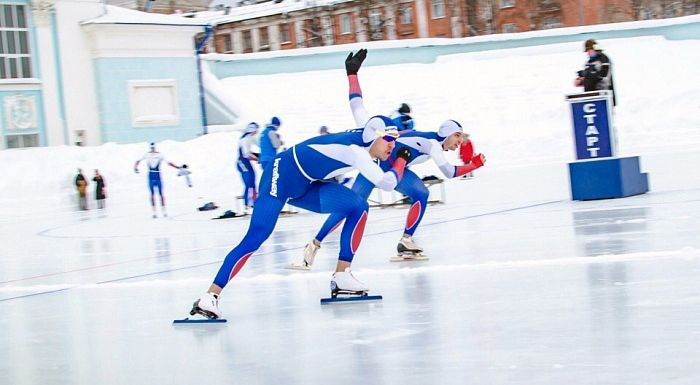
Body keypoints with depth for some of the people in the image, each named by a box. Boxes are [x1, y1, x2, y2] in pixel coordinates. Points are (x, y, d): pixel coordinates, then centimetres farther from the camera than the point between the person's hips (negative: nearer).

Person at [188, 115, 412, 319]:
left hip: (305, 186, 9)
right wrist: (401, 162, -12)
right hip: (281, 176, -9)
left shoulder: (364, 144, 2)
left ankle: (341, 277, 0)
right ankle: (210, 297, -21)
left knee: (359, 207, -2)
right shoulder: (355, 148, -24)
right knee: (255, 238, -21)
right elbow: (386, 183, -28)